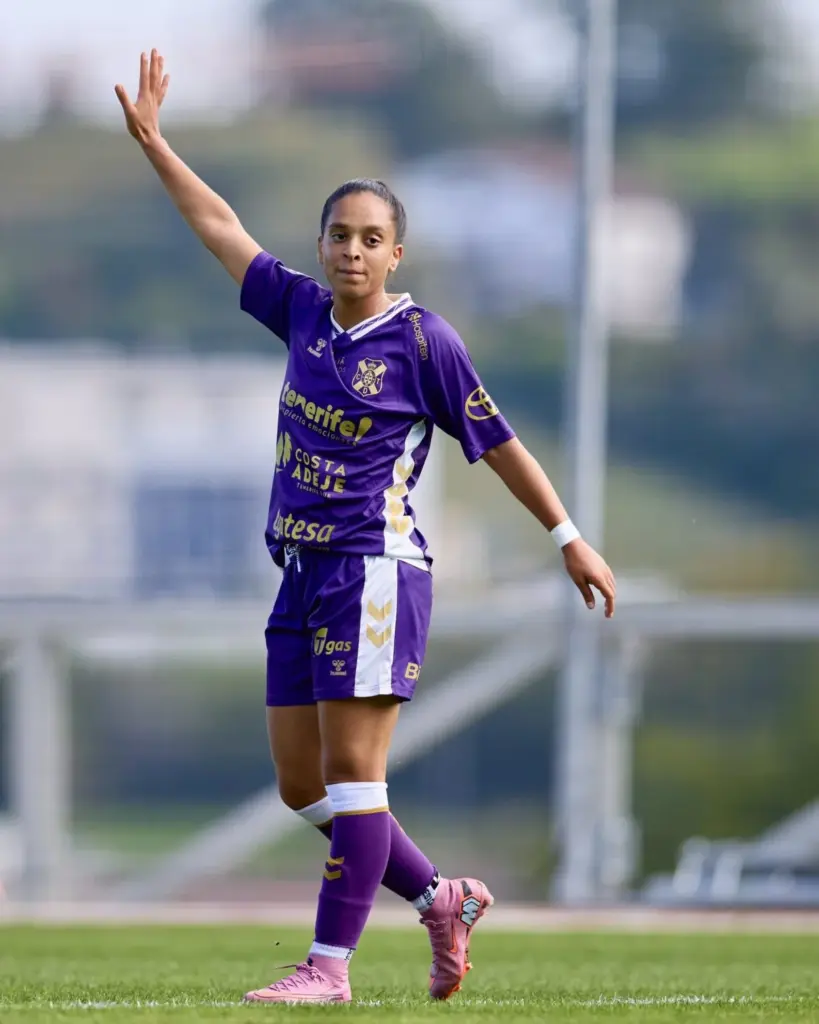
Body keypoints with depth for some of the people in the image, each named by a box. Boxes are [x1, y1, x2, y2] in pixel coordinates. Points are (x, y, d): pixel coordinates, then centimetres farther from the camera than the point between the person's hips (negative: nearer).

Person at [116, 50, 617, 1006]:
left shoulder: (422, 341, -6)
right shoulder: (303, 311, 10)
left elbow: (496, 442, 0)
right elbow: (222, 229, 20)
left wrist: (568, 537, 3)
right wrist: (151, 141, 23)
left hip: (374, 568, -7)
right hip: (303, 573, 7)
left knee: (350, 770, -9)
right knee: (301, 786, 8)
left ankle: (329, 964, -9)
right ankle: (441, 899, 23)